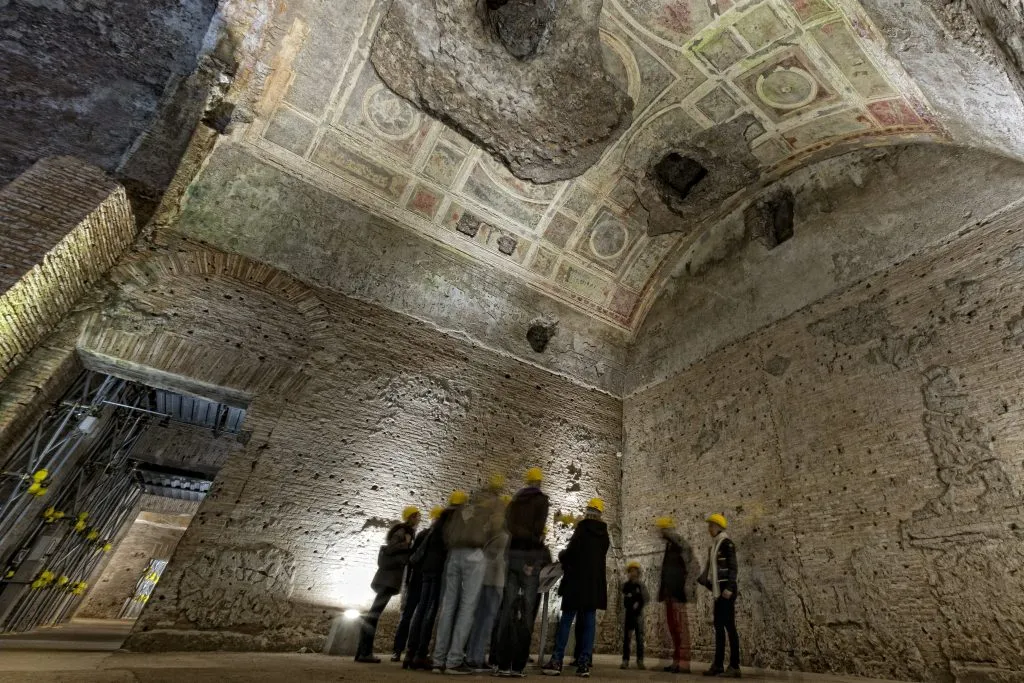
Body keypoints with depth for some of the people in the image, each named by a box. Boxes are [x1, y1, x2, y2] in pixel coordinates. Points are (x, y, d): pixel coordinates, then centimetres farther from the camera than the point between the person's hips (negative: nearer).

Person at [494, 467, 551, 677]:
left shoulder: (514, 500, 15)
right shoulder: (542, 500, 1)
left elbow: (510, 525, 0)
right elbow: (538, 528, -11)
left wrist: (523, 535, -1)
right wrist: (536, 541, 3)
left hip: (512, 553, 5)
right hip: (532, 555, -4)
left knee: (508, 609, 4)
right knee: (527, 611, -1)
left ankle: (503, 664, 1)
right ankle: (517, 666, -2)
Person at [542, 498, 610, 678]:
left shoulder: (582, 529, -9)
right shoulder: (604, 534, 10)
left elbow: (570, 552, -14)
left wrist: (561, 556, 8)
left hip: (577, 582, -5)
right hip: (595, 583, 5)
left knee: (566, 620, -1)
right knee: (589, 622, 6)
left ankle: (556, 661, -3)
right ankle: (584, 664, 3)